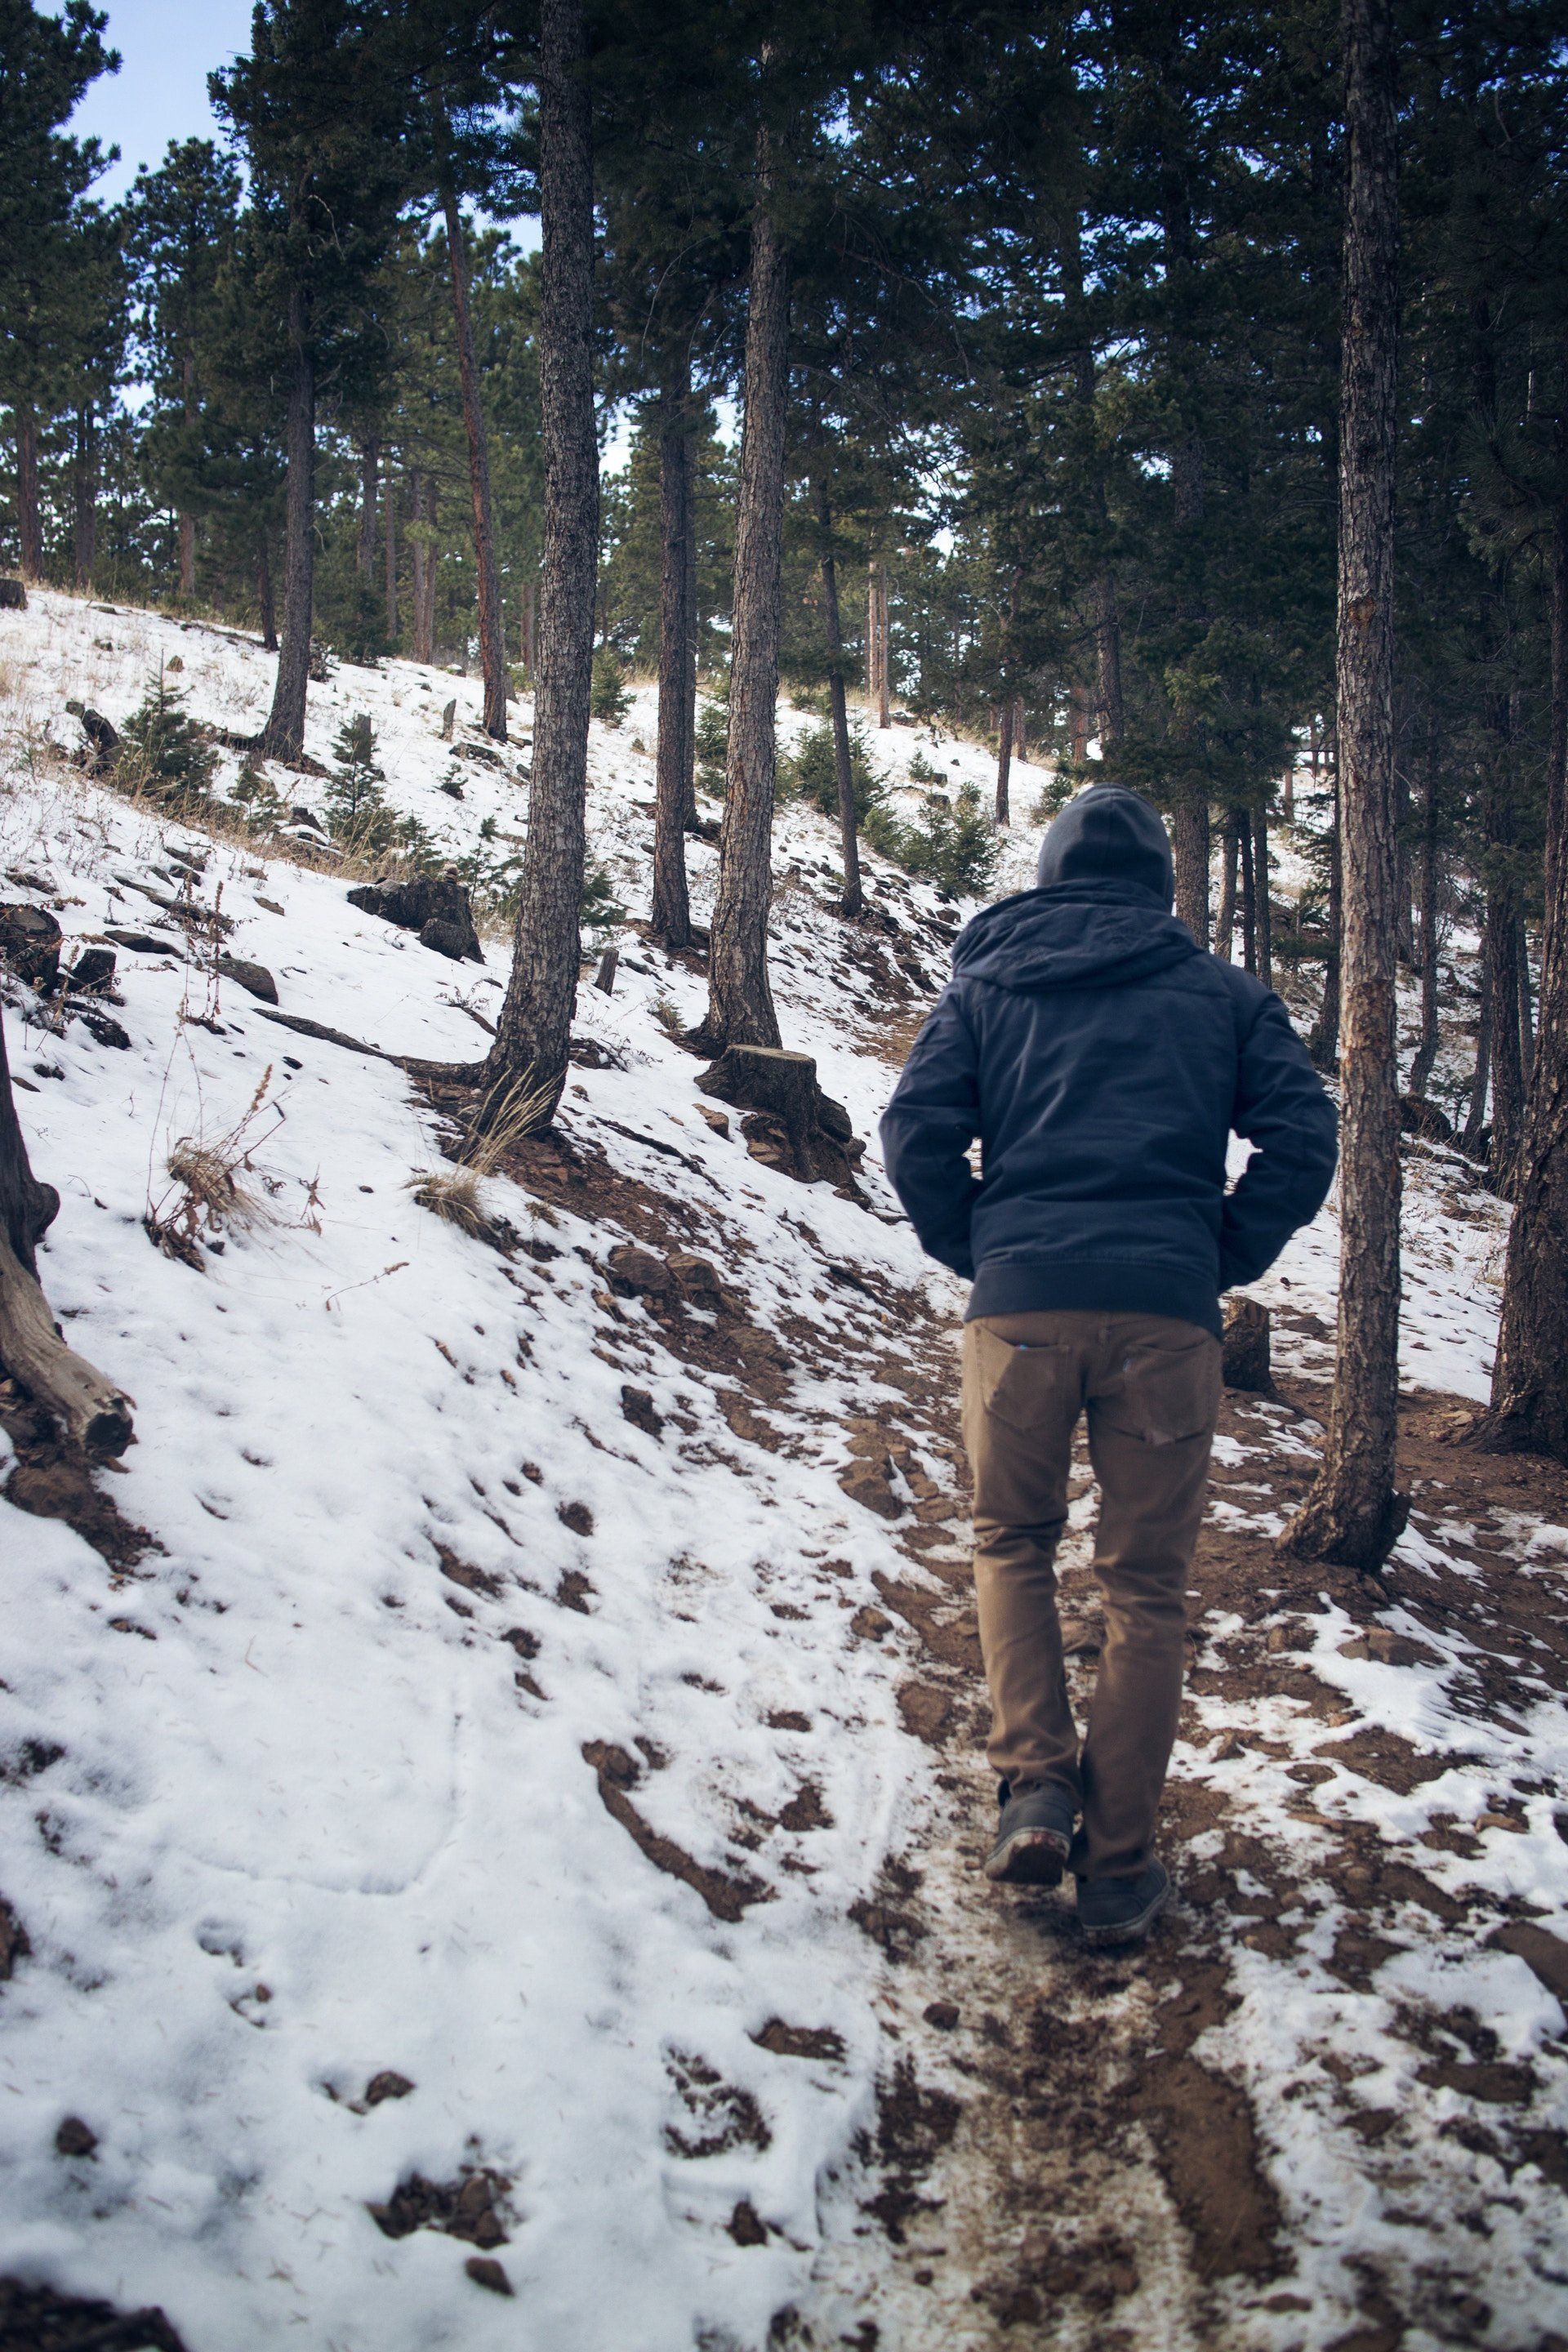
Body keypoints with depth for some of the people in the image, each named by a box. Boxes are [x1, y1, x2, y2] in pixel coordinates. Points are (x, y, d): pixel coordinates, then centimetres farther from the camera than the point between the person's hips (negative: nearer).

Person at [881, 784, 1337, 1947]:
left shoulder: (987, 980, 12)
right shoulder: (1222, 991, 12)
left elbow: (918, 1133, 0)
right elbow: (1303, 1136, 1)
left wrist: (977, 1252, 12)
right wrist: (1227, 1260, 9)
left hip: (1022, 1304, 0)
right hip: (1168, 1315, 0)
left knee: (1013, 1541, 21)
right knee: (1147, 1586, 8)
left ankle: (1035, 1785, 4)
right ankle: (1119, 1867, 12)